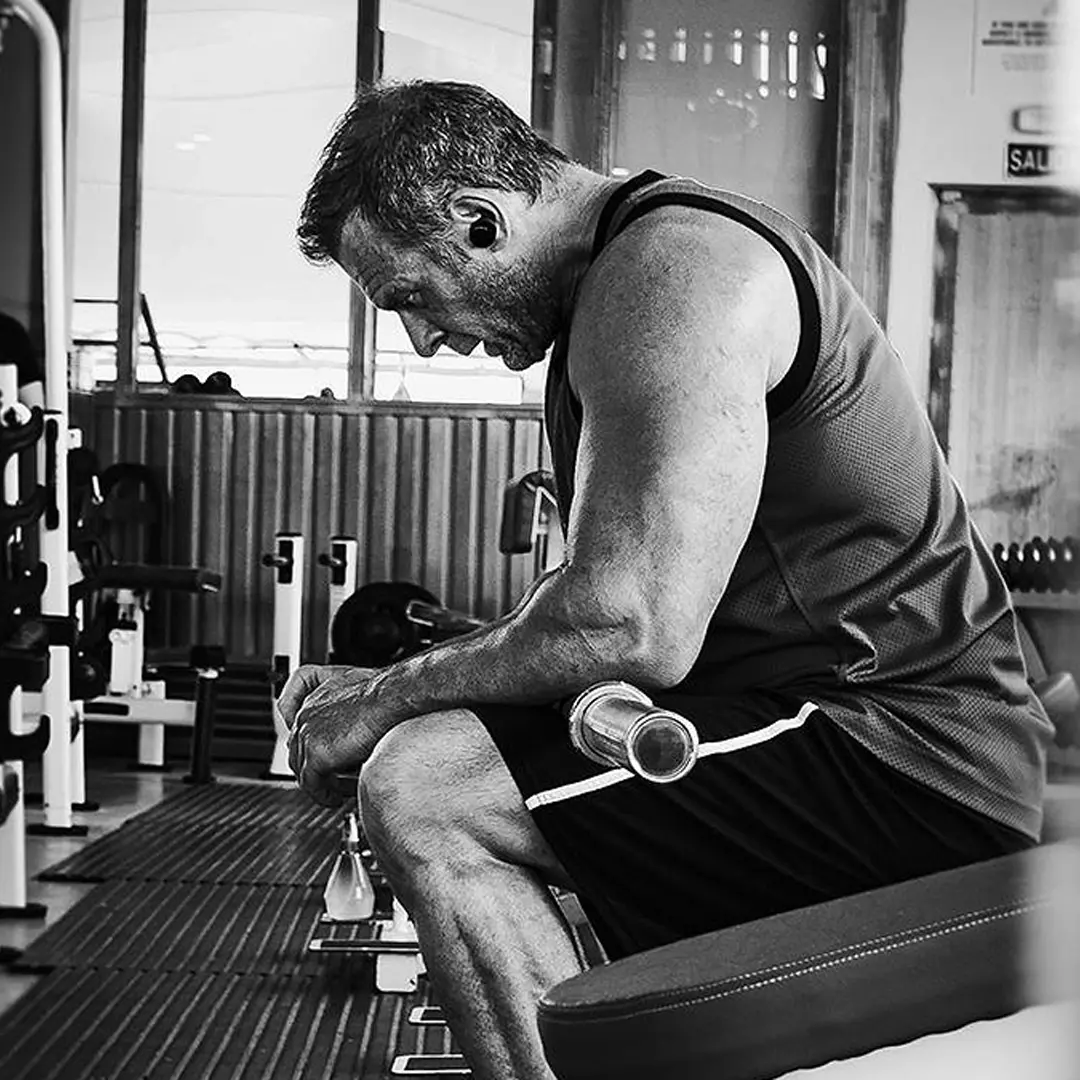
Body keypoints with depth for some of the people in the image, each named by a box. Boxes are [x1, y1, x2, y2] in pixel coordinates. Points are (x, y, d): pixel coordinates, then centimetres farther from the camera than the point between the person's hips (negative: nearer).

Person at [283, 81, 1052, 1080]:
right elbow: (615, 587, 16)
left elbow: (633, 628, -26)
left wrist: (387, 697, -13)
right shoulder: (629, 270, 15)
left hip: (908, 768, -11)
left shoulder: (667, 274, -17)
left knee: (424, 792, -23)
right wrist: (386, 693, 7)